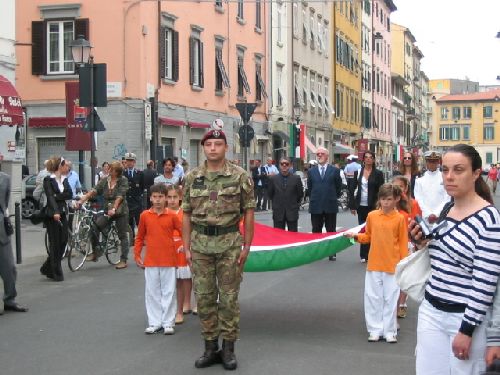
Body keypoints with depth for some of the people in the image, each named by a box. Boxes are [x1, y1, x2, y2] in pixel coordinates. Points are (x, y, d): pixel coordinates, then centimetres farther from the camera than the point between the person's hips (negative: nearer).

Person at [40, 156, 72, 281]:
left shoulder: (64, 179, 13)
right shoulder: (48, 180, -7)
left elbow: (70, 195, 2)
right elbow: (50, 197, -19)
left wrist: (58, 196, -14)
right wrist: (55, 212, -32)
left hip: (63, 213, 7)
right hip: (52, 215, -6)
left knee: (63, 241, 6)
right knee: (55, 243, -2)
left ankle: (47, 268, 21)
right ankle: (56, 274, 5)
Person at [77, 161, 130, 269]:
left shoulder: (123, 181, -7)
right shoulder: (105, 180, 5)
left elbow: (119, 196, -18)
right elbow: (94, 191, -5)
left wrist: (113, 209, -30)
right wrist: (81, 200, -17)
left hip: (120, 211, -4)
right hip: (107, 211, 4)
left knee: (122, 236, 1)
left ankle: (123, 260, 10)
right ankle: (95, 253, 7)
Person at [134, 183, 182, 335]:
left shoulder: (172, 216, -3)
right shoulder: (145, 215, 1)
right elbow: (139, 237, 9)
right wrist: (137, 255, 6)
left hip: (168, 260, -1)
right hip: (150, 261, 2)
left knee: (169, 291, 4)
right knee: (152, 292, 8)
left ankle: (168, 323, 12)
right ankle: (154, 323, 17)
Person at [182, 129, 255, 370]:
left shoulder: (240, 176, -3)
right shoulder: (192, 177, 5)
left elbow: (248, 213, -1)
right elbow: (187, 215, 8)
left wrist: (246, 246, -4)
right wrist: (186, 248, 4)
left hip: (229, 243, -2)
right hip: (200, 243, 3)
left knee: (229, 297, 4)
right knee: (204, 297, 8)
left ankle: (228, 348, 15)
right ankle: (210, 347, 19)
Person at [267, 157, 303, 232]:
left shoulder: (296, 178, -1)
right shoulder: (273, 179, 3)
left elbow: (300, 194, 7)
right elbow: (270, 194, 12)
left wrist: (295, 204, 11)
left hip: (292, 212, -1)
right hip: (278, 213, 1)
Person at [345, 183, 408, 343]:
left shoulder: (399, 218, -6)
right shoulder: (372, 216, 2)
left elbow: (403, 242, -3)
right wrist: (355, 236, -3)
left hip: (392, 266, -3)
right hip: (374, 264, 3)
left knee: (390, 299, 6)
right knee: (373, 297, 8)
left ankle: (390, 331, 16)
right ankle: (375, 330, 18)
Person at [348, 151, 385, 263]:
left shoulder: (378, 173, 1)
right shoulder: (358, 172, 5)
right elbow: (353, 189, 6)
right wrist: (352, 205, 1)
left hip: (373, 206, -2)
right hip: (361, 206, 2)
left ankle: (369, 254, 5)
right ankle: (363, 255, 11)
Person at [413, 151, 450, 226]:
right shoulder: (420, 180, 7)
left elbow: (447, 199, 0)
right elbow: (418, 199, 1)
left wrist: (436, 214, -10)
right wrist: (428, 214, -10)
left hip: (441, 217, -1)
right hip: (425, 217, 1)